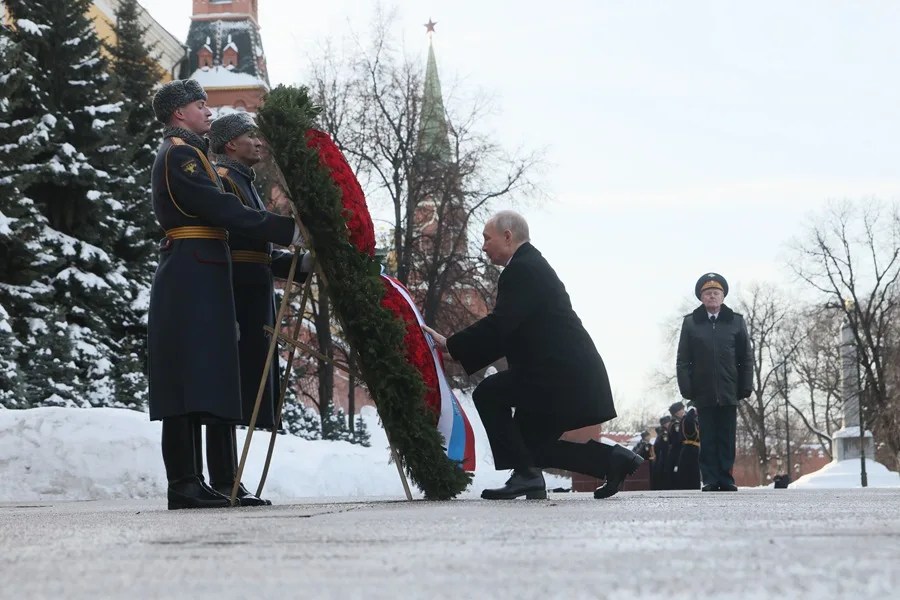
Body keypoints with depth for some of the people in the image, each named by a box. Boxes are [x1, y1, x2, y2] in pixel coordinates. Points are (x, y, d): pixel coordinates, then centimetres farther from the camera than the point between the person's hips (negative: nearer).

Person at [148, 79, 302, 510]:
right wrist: (289, 231, -16)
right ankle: (183, 486, -14)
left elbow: (213, 211, 22)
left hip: (195, 281, 10)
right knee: (190, 380, -12)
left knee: (194, 387, 8)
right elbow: (225, 211, -17)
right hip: (192, 277, -10)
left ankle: (190, 483, 8)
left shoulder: (185, 153, 23)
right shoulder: (179, 154, -9)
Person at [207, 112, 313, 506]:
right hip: (233, 301, -10)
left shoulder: (243, 183, 24)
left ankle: (228, 482, 12)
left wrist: (299, 263, 12)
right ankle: (224, 483, -9)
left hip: (251, 302, 10)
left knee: (238, 393, 9)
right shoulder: (221, 180, -7)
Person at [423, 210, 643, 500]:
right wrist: (459, 350, 15)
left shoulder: (522, 269, -11)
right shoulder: (532, 265, 22)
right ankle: (611, 458, 11)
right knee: (533, 443, 13)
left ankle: (526, 474, -12)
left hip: (561, 375, -10)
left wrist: (449, 344, -12)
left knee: (489, 394, -11)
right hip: (572, 378, 10)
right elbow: (507, 331, 23)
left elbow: (499, 324, -21)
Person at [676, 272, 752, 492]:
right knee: (708, 439, 1)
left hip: (728, 392, 0)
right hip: (703, 392, 0)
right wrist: (686, 389, -5)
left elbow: (746, 358, 6)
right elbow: (683, 360, 4)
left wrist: (745, 387, -2)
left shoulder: (736, 322, 7)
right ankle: (710, 480, 3)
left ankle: (726, 479, 6)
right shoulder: (690, 323, 6)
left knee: (726, 438, 2)